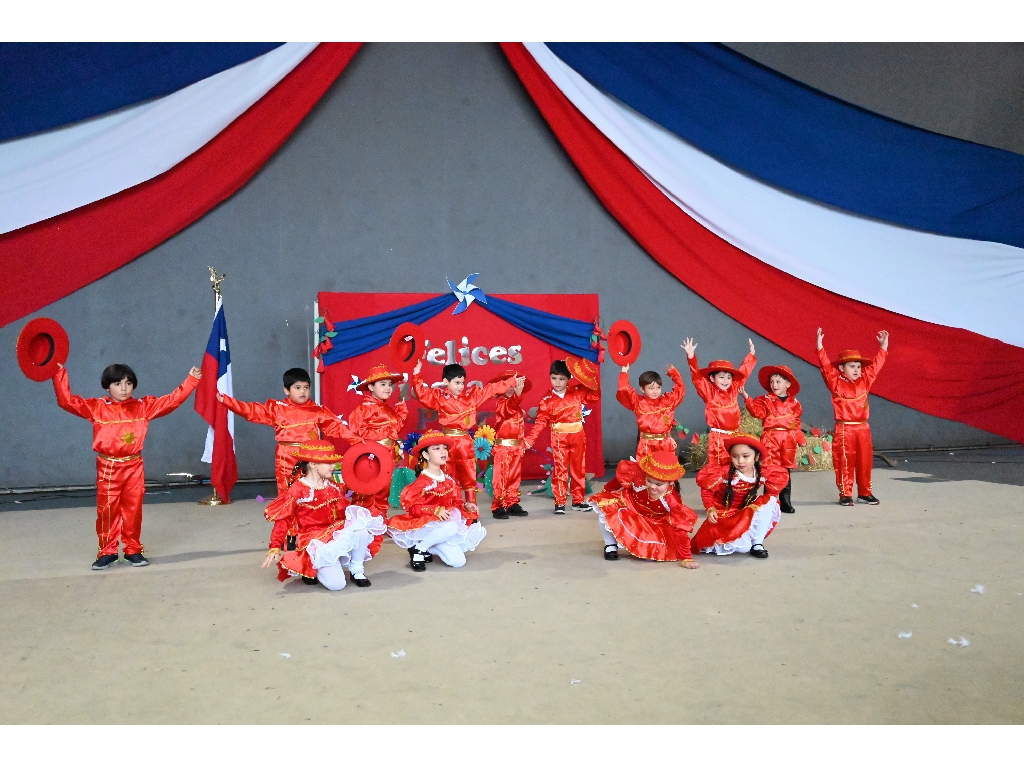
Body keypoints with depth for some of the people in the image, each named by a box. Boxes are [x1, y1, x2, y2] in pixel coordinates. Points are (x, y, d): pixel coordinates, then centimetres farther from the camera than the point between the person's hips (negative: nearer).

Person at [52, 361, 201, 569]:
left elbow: (172, 400, 6)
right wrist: (59, 374, -14)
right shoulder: (96, 407, -1)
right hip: (108, 468, -2)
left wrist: (191, 380, 4)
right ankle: (107, 552, 13)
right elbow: (67, 401, -7)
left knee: (133, 510, 7)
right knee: (107, 511, 3)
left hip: (134, 467, 2)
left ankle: (133, 550, 18)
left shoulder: (143, 406, 5)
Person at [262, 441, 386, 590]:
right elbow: (282, 521, -10)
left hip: (335, 533, 6)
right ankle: (312, 568, 10)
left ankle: (357, 570, 0)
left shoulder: (332, 487, 8)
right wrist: (274, 549, -17)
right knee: (336, 584, -23)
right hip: (313, 539, -6)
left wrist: (360, 518, -3)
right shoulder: (297, 490, -10)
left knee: (363, 531, -25)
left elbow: (344, 512, 12)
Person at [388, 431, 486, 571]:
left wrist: (465, 506, -9)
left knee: (459, 562, -7)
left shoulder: (448, 480, 7)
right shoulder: (422, 482, -16)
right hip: (426, 523, -7)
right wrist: (436, 511, -32)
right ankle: (418, 549, -15)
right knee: (451, 527, -39)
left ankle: (429, 548, 16)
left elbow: (455, 502, 12)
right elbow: (413, 507, -21)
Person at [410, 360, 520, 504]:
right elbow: (422, 393, -9)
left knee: (469, 476, 7)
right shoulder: (439, 396, -1)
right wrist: (416, 375, -20)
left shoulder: (472, 395, 6)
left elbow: (492, 389, 10)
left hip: (465, 442, 3)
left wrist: (512, 381, 11)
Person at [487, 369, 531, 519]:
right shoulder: (501, 402, -8)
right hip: (502, 446, -8)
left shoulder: (517, 405, 16)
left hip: (516, 447, 8)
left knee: (514, 477, 12)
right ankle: (498, 506, -4)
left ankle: (512, 504, 19)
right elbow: (508, 409, -33)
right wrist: (517, 393, -48)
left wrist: (522, 444, 17)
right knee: (501, 477, -6)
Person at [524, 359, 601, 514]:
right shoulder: (547, 400, -5)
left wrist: (592, 378, -10)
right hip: (559, 439, -2)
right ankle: (560, 502, 6)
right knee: (560, 470, -1)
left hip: (578, 437, 2)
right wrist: (529, 440, -14)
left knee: (579, 469, 10)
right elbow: (540, 422, -6)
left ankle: (578, 500, 21)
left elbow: (595, 396, 2)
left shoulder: (577, 392, 0)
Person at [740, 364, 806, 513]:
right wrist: (747, 398, -27)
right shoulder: (766, 400, 1)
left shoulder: (794, 403, 10)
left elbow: (796, 423, 14)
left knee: (786, 470, 10)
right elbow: (757, 411, -16)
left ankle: (786, 502, 18)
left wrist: (801, 438, 10)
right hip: (771, 438, -3)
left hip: (789, 438, 3)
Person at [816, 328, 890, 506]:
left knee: (865, 462, 8)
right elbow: (826, 366, -13)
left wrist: (883, 346, 16)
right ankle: (845, 494, 7)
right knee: (844, 463, -1)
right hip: (844, 429, -4)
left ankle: (865, 493, 19)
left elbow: (875, 365, 16)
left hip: (863, 429, 5)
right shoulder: (836, 383, -3)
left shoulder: (865, 382, 10)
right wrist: (820, 346, -23)